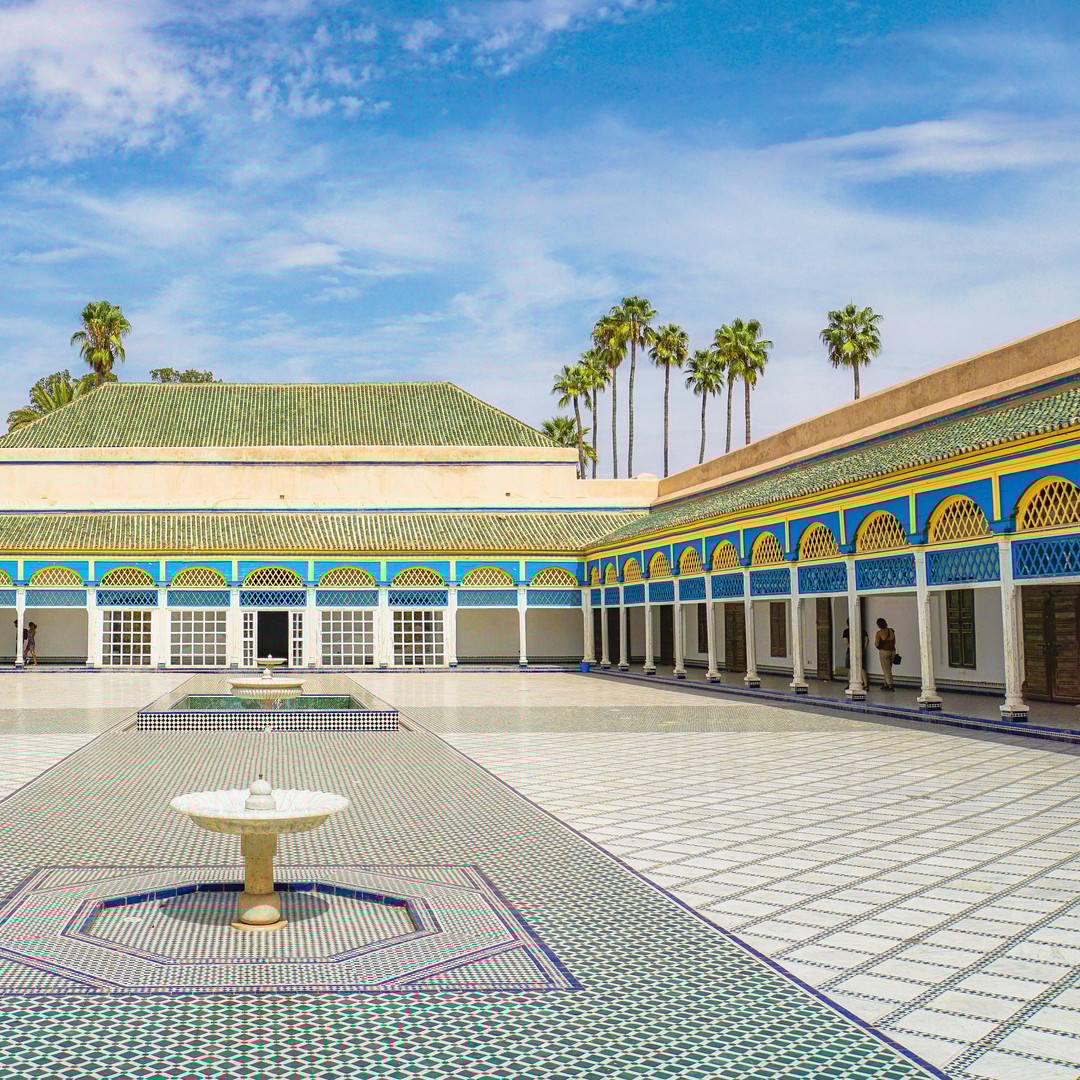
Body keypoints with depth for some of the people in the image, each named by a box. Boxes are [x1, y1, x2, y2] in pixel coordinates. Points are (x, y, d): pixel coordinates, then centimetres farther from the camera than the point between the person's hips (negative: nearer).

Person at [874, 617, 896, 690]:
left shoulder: (879, 633, -11)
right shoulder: (892, 631, 3)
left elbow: (876, 644, -13)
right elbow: (894, 642, 11)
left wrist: (880, 648, 7)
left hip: (884, 651, -5)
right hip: (893, 651, 5)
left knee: (886, 669, 0)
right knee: (888, 669, 17)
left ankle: (890, 685, -6)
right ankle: (886, 684, 22)